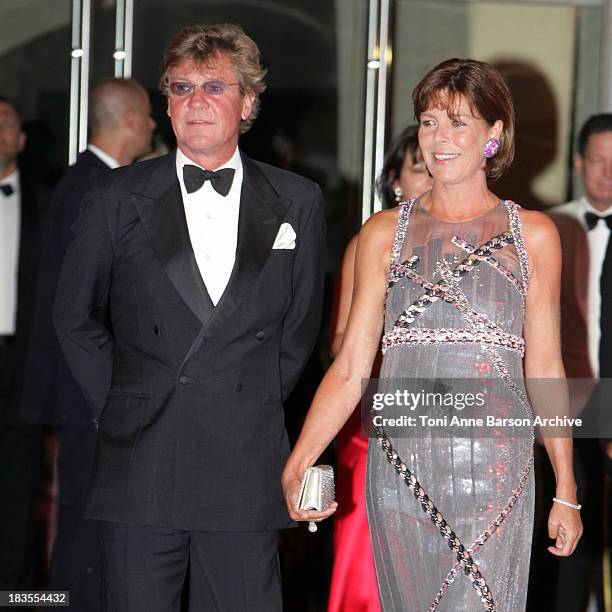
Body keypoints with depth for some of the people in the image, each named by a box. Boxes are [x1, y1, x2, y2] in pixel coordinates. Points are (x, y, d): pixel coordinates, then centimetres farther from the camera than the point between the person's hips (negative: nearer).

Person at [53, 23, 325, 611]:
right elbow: (75, 316, 11)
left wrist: (257, 406, 7)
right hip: (139, 469, 0)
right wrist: (115, 407, 5)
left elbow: (301, 325, 14)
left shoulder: (297, 203, 7)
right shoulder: (115, 199, 4)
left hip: (247, 471, 0)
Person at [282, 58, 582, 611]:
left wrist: (566, 491, 4)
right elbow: (350, 368, 4)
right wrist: (297, 465, -9)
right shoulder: (384, 233, 9)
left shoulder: (534, 235, 7)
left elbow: (546, 369, 8)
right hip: (401, 465, 2)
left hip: (494, 466, -2)